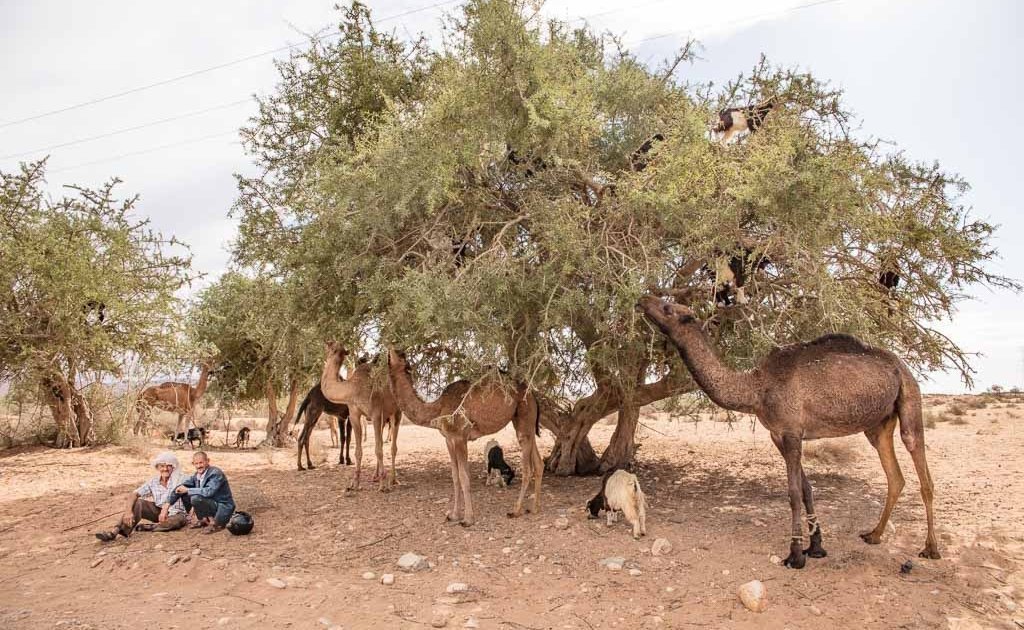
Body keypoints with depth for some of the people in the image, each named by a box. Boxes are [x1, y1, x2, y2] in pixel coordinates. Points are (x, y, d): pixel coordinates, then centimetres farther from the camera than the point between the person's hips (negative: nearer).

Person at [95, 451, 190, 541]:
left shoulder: (180, 479, -14)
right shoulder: (153, 482, 0)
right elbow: (134, 494, -8)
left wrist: (166, 508, -48)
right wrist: (128, 511, -26)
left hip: (176, 513, -4)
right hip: (158, 510, 4)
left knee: (178, 520, -39)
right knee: (137, 503, -17)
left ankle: (147, 527, -22)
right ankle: (115, 532, -25)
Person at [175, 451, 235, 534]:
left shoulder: (216, 473, -19)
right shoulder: (197, 475, 5)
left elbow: (209, 492, -33)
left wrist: (188, 490, -25)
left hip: (222, 508, -9)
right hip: (211, 504, 9)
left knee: (196, 498, -28)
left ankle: (214, 523, -14)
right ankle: (203, 519, 12)